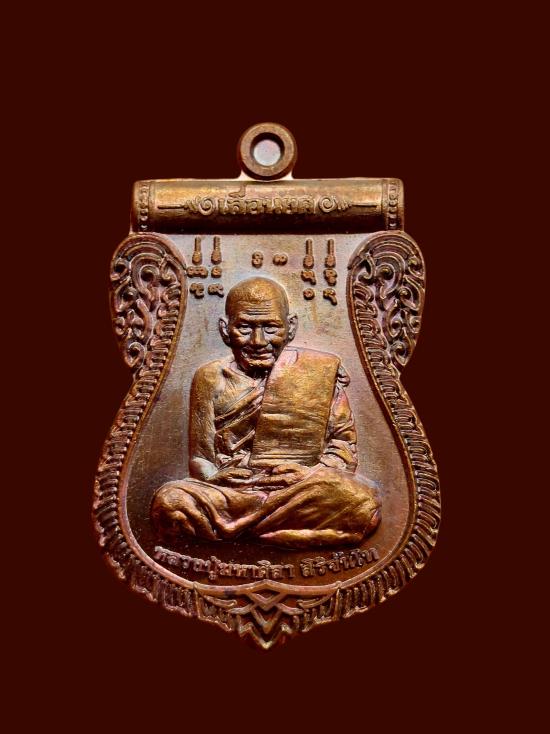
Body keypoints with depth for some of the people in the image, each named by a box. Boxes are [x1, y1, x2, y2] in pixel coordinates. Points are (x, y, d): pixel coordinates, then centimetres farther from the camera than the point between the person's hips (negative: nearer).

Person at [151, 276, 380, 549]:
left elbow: (343, 442, 8)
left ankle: (231, 528, -16)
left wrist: (314, 474, -12)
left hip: (301, 497, 1)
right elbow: (200, 458, 10)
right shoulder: (211, 379, 9)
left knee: (361, 501, -31)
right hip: (229, 494, 0)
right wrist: (216, 477, -13)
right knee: (169, 501, -28)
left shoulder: (321, 372, 7)